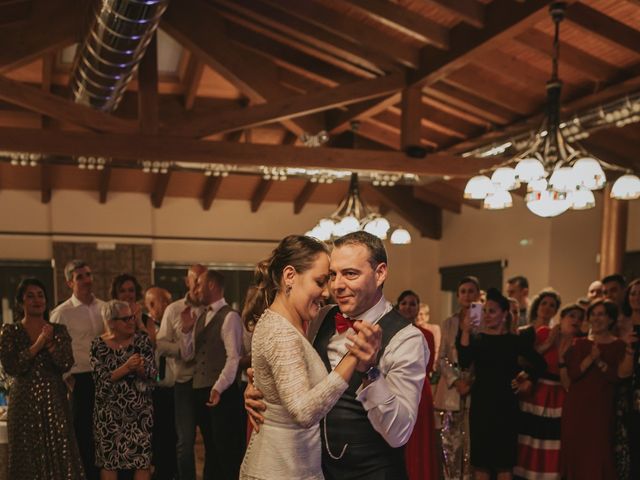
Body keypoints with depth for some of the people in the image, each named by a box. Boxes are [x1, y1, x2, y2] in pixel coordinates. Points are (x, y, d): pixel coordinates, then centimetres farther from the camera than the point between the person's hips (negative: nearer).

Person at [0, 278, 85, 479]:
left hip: (55, 401, 1)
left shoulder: (59, 331, 7)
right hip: (24, 401, -1)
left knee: (60, 454, -1)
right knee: (28, 458, 3)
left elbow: (67, 364, -4)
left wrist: (50, 343, -15)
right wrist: (38, 344, -12)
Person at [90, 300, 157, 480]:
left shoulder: (143, 340, -1)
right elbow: (101, 379, -11)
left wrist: (141, 369, -24)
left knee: (143, 459, 0)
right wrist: (126, 367, -22)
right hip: (109, 411, -1)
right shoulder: (98, 345, -4)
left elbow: (153, 375, -3)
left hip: (140, 410, 1)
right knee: (109, 460, 4)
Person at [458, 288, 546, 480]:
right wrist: (466, 331, -19)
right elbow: (464, 363, -15)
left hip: (505, 405, -1)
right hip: (481, 404, 1)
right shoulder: (477, 338, 2)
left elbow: (539, 364, 6)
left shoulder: (515, 340, 0)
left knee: (503, 463, 5)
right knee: (480, 461, 5)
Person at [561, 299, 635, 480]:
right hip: (576, 407, 3)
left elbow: (619, 375, -12)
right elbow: (572, 374, -5)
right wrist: (590, 358, -15)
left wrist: (599, 361, -20)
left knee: (598, 456, -2)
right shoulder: (580, 344, 9)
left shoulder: (619, 346, 0)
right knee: (575, 453, 6)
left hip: (601, 408, -3)